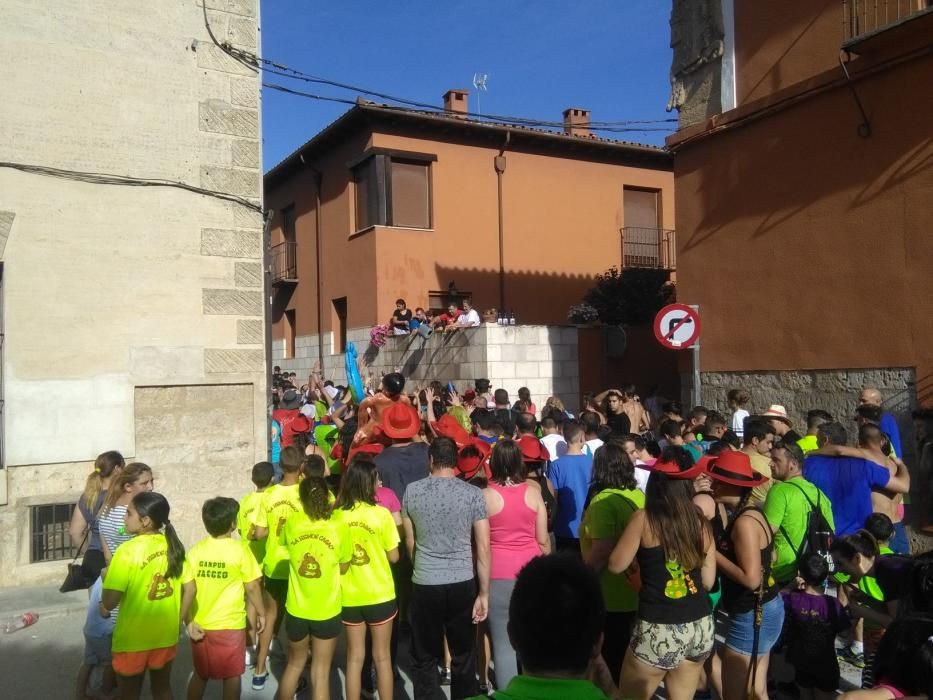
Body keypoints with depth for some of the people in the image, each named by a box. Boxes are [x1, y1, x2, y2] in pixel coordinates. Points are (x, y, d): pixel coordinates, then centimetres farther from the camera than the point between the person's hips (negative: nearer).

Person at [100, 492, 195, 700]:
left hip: (133, 637, -4)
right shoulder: (173, 546, -4)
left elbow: (110, 601, -22)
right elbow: (190, 589, 1)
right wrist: (179, 619, 13)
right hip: (166, 634, 4)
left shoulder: (128, 550, -20)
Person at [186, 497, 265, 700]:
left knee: (200, 674, 21)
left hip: (200, 625, 4)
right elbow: (252, 587, -7)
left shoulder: (195, 551, -3)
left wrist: (190, 621, -1)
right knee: (232, 676, 12)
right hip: (230, 625, -3)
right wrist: (261, 613, 6)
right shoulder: (240, 550, -12)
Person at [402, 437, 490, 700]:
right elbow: (483, 548, -7)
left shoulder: (412, 491, -3)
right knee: (464, 654, 18)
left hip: (424, 585, 0)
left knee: (425, 657, 16)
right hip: (463, 584, 0)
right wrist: (484, 593, 0)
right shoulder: (473, 493, -7)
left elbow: (410, 542, 8)